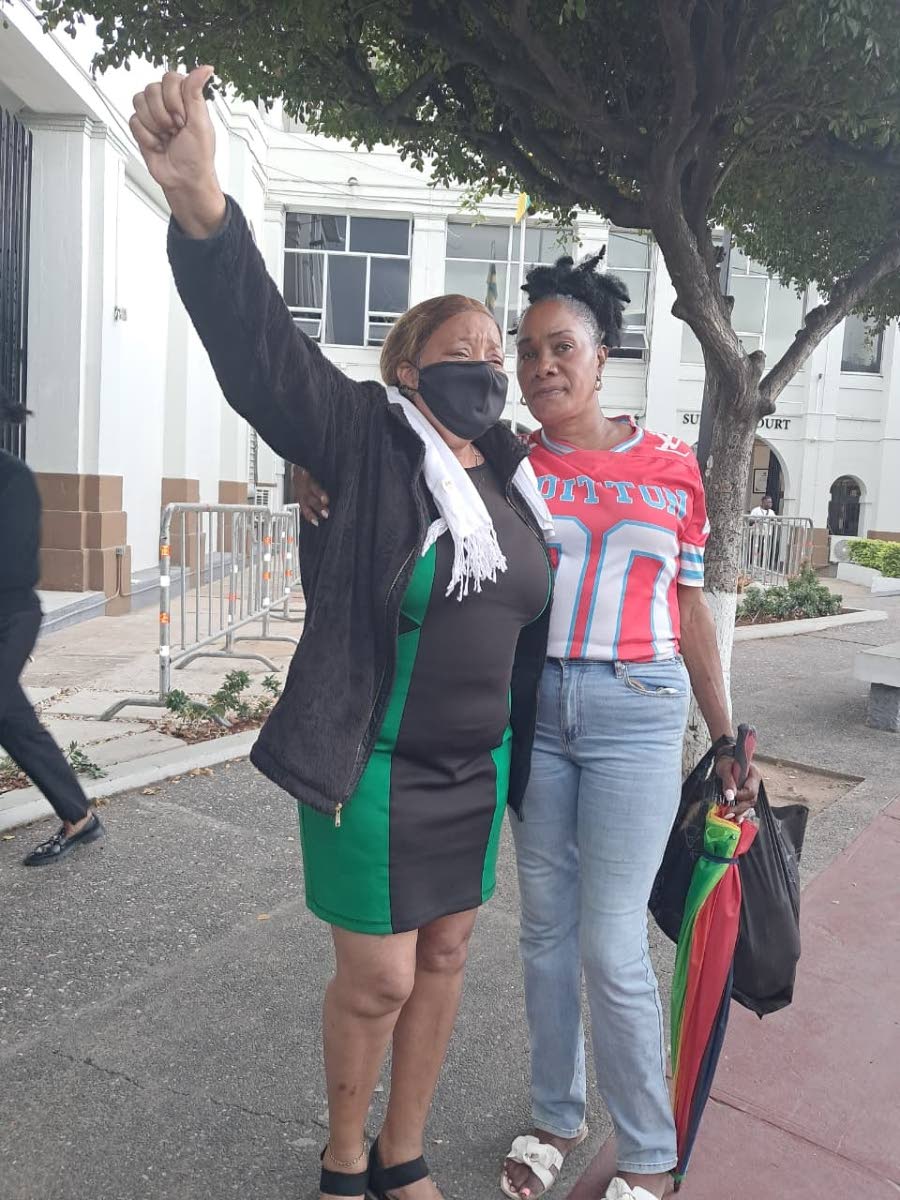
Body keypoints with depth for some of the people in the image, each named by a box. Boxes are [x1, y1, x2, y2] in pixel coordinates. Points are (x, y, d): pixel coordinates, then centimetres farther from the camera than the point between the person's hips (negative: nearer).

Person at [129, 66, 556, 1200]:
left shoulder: (513, 475, 7)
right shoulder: (364, 441, -11)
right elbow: (263, 350, -27)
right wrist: (202, 206, -43)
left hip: (476, 766, 6)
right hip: (374, 769, -6)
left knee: (443, 957, 16)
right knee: (377, 980, 5)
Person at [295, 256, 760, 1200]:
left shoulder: (672, 469, 1)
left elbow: (690, 611, 6)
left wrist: (727, 741, 8)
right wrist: (330, 483, -26)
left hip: (637, 714, -1)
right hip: (532, 707, 2)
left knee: (611, 945, 1)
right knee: (546, 926, 14)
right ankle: (556, 1118, 38)